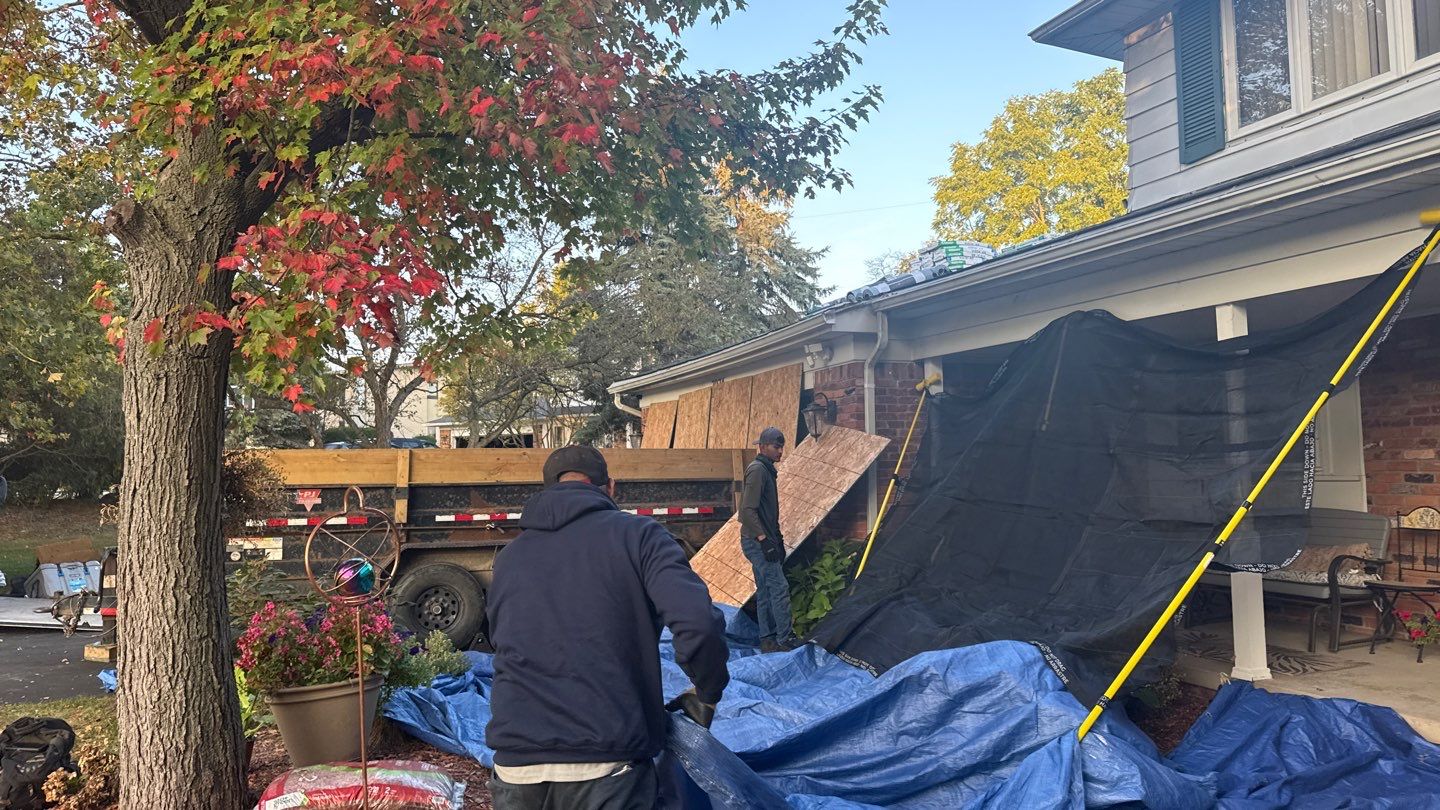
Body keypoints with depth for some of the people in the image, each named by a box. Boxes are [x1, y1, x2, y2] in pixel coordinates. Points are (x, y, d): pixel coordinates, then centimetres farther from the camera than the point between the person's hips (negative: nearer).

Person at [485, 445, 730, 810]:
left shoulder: (509, 557, 14)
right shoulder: (636, 535, -1)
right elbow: (698, 622, -15)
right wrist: (707, 695, 2)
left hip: (515, 769, 5)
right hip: (607, 770, -4)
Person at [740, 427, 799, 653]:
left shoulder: (767, 470, 17)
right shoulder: (757, 469, -15)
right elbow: (747, 509, -22)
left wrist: (778, 540, 22)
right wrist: (764, 540, -23)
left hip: (762, 541, 10)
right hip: (757, 541, -10)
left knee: (765, 591, 12)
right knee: (779, 587, -9)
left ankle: (768, 640, 17)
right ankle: (785, 639, -5)